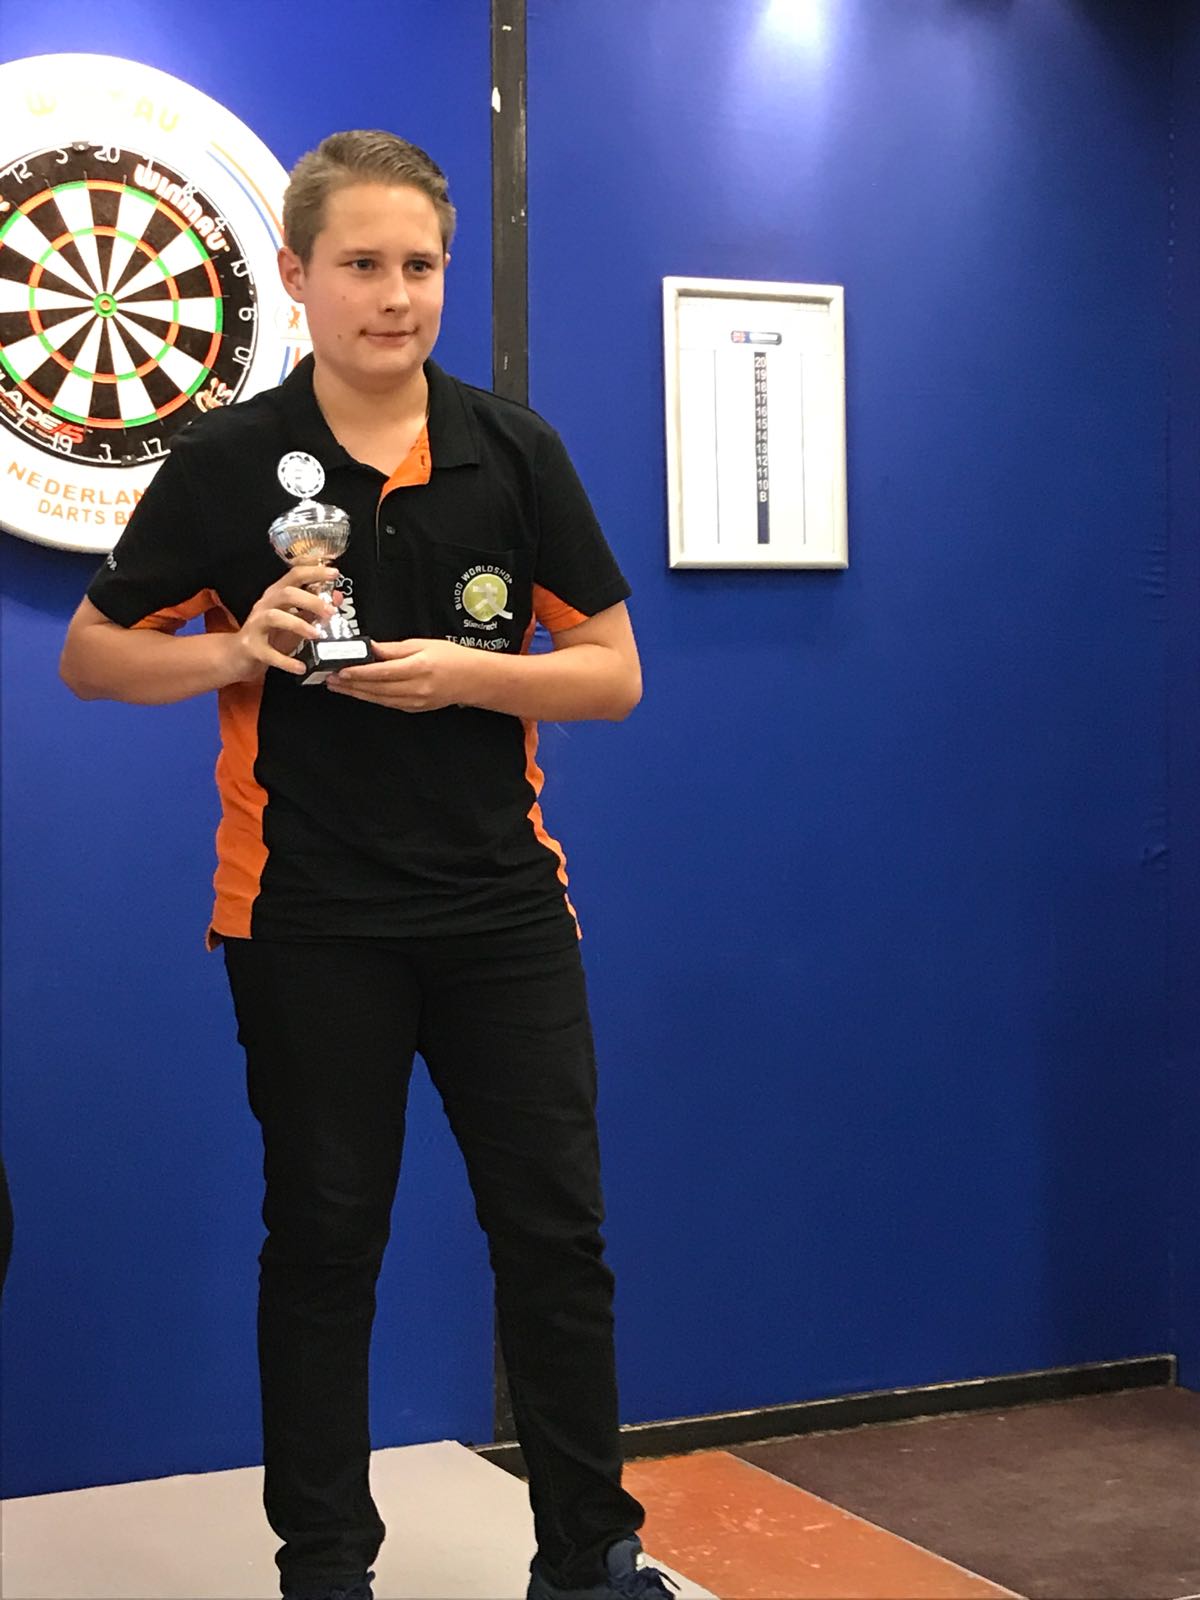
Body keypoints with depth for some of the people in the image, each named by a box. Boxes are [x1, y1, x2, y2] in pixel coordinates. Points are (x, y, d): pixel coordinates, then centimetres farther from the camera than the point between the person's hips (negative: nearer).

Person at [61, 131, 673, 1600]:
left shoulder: (513, 451, 3)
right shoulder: (228, 463, -1)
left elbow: (612, 673, 4)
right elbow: (91, 654, 5)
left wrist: (467, 672, -14)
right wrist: (237, 652, -14)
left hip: (501, 908, 2)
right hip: (307, 915, -1)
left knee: (555, 1232, 5)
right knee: (324, 1239, 8)